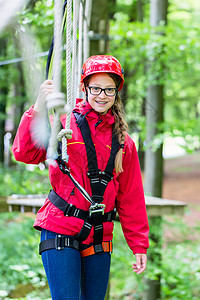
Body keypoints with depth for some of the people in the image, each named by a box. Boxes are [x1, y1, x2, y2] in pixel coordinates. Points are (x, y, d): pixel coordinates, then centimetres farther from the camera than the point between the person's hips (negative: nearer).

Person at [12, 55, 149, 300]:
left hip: (99, 240, 4)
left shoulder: (123, 142, 11)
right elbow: (25, 153, -14)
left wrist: (139, 245, 10)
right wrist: (38, 109, -25)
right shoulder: (64, 123, 0)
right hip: (61, 232, -4)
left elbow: (131, 198, 13)